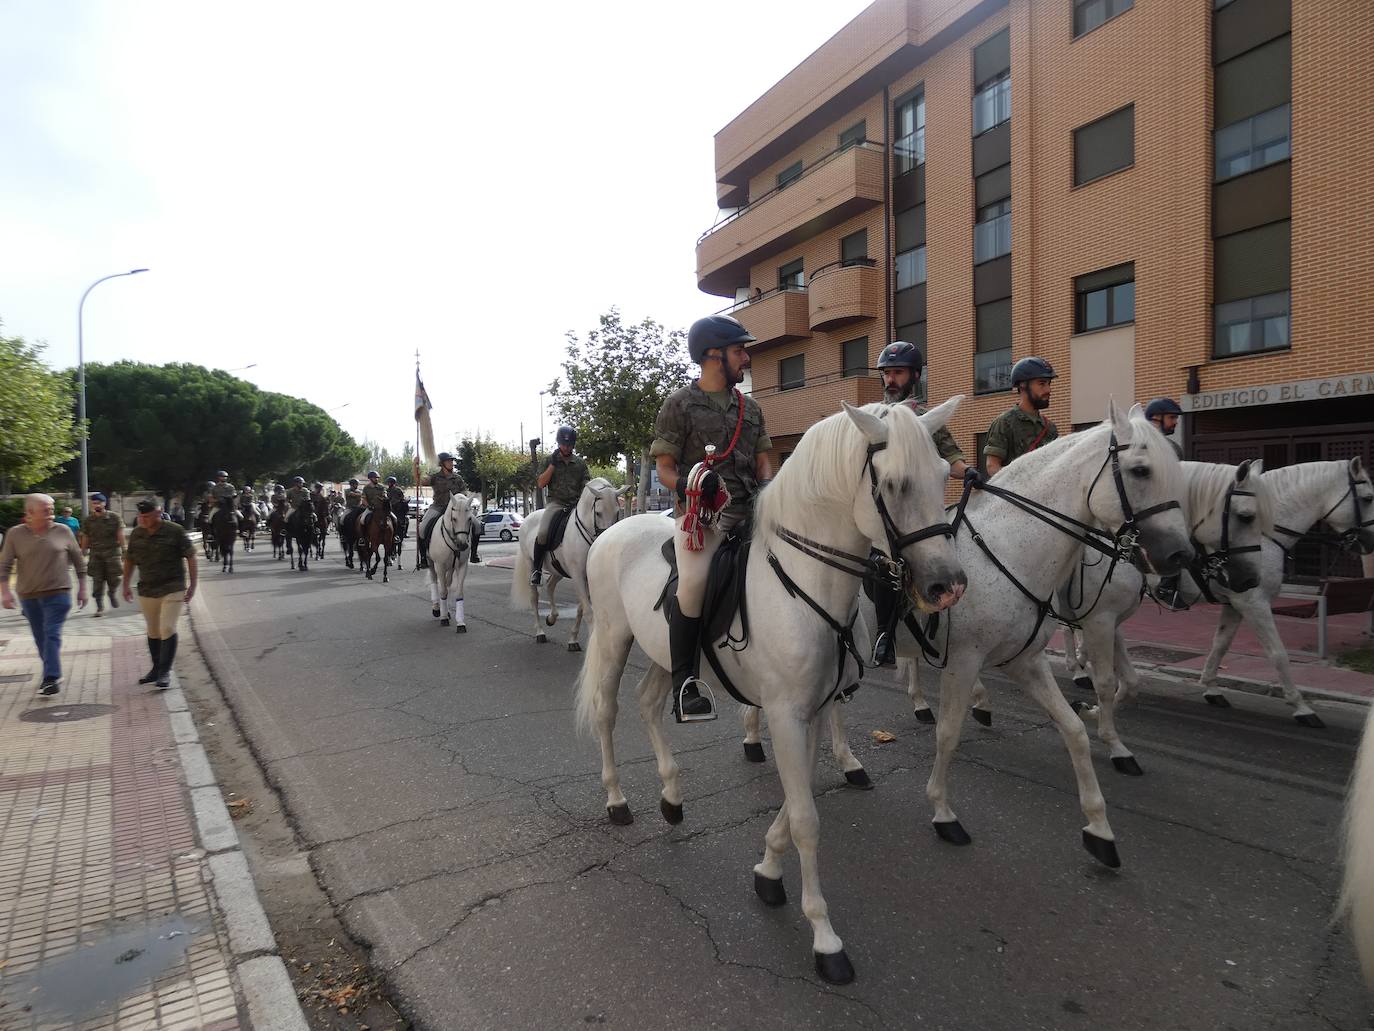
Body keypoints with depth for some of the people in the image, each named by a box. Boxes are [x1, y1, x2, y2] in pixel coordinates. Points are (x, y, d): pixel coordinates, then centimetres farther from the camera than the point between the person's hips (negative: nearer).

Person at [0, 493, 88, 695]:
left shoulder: (63, 531, -2)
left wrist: (82, 588, 5)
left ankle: (51, 678, -12)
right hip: (28, 596, 2)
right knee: (41, 639, 11)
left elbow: (78, 560, 6)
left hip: (58, 593, -2)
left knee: (52, 635, -10)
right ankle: (53, 676, 23)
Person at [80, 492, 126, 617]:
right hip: (95, 553, 2)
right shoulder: (87, 521, 7)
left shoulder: (114, 518, 1)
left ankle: (113, 593, 29)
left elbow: (120, 536, 1)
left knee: (114, 578, -4)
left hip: (112, 551, -2)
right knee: (97, 581, -1)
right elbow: (85, 539, 11)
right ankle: (100, 607, 6)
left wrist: (124, 550, -3)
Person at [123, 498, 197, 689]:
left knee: (168, 629, -11)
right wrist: (126, 585, 15)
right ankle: (156, 668, 27)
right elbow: (129, 560, 17)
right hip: (147, 590, 5)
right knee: (153, 631, 14)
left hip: (173, 589, -5)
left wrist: (192, 585, -7)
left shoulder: (175, 531, -9)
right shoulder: (136, 534, 4)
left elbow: (191, 557, -4)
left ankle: (165, 671, -4)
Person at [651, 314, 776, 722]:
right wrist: (686, 486, -19)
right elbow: (665, 467, 1)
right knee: (694, 582, -29)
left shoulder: (750, 407, 20)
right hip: (700, 511, -6)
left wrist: (767, 488, -2)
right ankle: (684, 683, -16)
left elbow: (763, 459, 19)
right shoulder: (680, 403, 4)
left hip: (748, 510, 6)